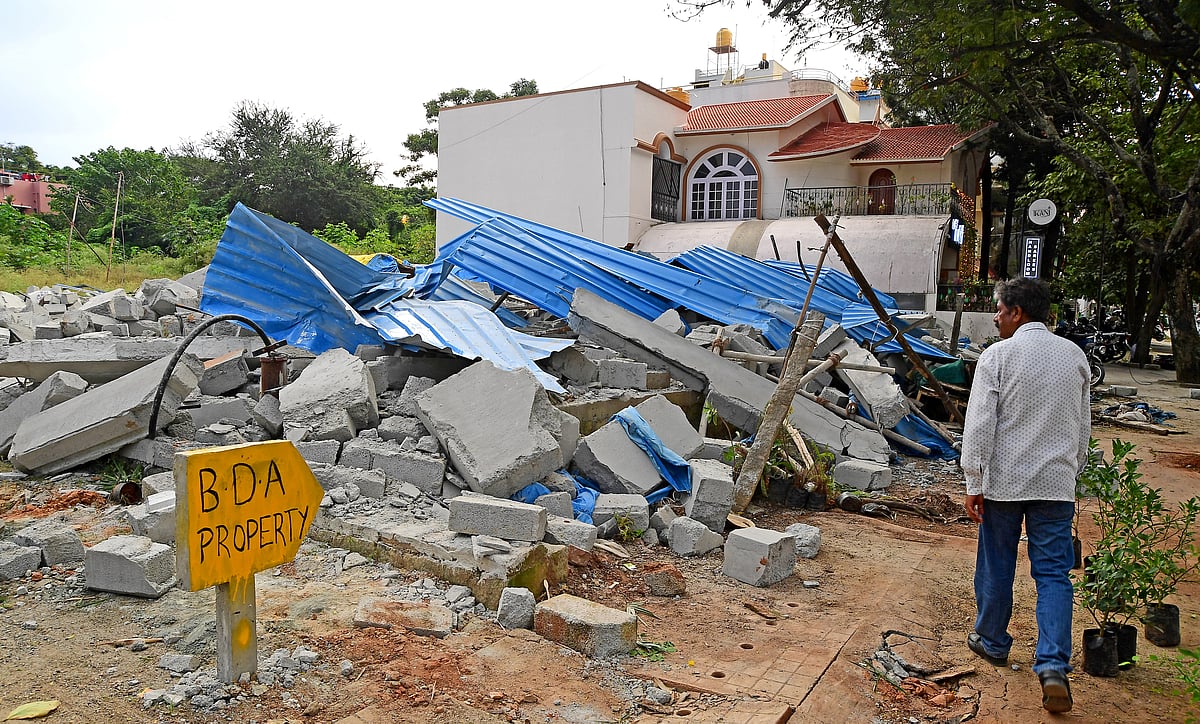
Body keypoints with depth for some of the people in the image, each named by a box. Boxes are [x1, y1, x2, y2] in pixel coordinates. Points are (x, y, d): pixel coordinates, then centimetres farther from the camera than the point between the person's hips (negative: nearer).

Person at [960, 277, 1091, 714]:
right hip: (1056, 483, 3)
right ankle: (1053, 666, -5)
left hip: (1004, 481, -3)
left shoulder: (998, 356, -9)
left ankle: (992, 643, 29)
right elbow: (1083, 427, 14)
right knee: (1054, 574, 5)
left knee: (996, 565, 13)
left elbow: (979, 425, -12)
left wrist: (974, 484, -6)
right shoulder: (1074, 356, 6)